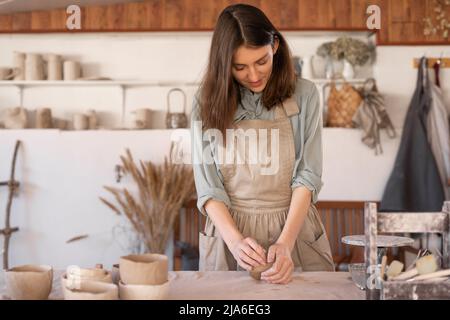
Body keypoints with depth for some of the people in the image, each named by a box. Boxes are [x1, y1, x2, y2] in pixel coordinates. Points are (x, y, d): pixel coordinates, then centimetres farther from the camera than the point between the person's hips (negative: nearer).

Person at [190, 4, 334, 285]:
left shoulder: (303, 94, -5)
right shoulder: (208, 102, -3)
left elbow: (307, 176, -8)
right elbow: (207, 185, -5)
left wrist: (285, 243, -20)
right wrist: (235, 241, -20)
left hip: (293, 229, 0)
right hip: (229, 232, 1)